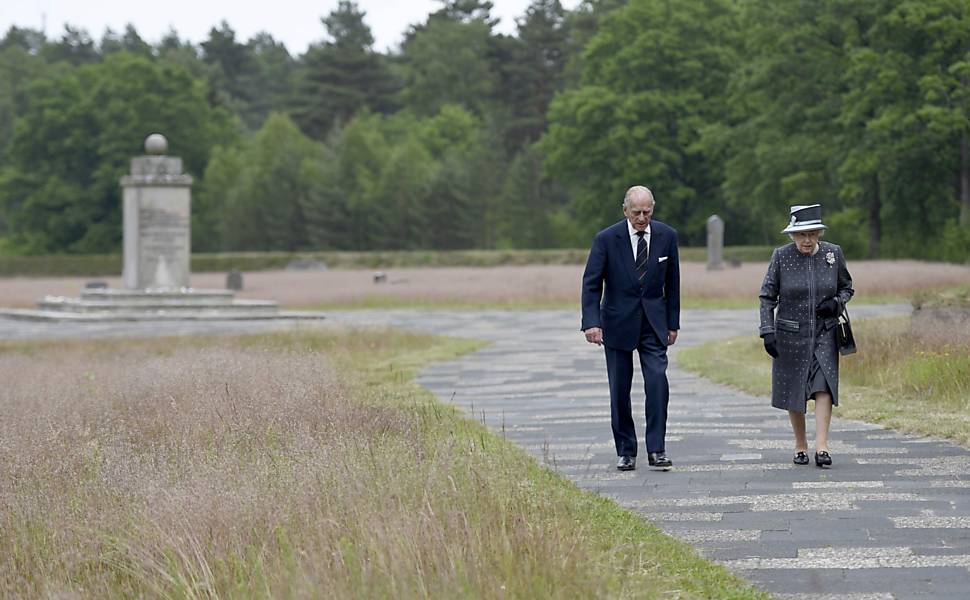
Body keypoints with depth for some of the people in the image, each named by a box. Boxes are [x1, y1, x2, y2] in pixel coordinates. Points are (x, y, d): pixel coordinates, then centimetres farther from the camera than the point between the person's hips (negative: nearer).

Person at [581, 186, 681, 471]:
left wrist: (673, 323, 7)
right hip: (618, 322, -1)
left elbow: (672, 283, 7)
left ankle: (656, 449, -9)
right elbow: (591, 283, -10)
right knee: (620, 390, 3)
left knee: (657, 380, -14)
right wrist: (591, 322, -21)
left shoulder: (667, 236, -2)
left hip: (653, 322, 1)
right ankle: (626, 451, 13)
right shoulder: (606, 239, -10)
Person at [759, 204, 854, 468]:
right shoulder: (781, 256, -6)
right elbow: (767, 297, -2)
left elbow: (846, 287, 13)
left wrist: (837, 302, -9)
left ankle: (821, 447, -17)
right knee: (793, 391, 6)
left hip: (824, 333, 0)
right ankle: (800, 445, 22)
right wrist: (767, 331, -10)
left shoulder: (833, 253, -2)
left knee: (824, 385, -15)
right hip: (790, 335, 0)